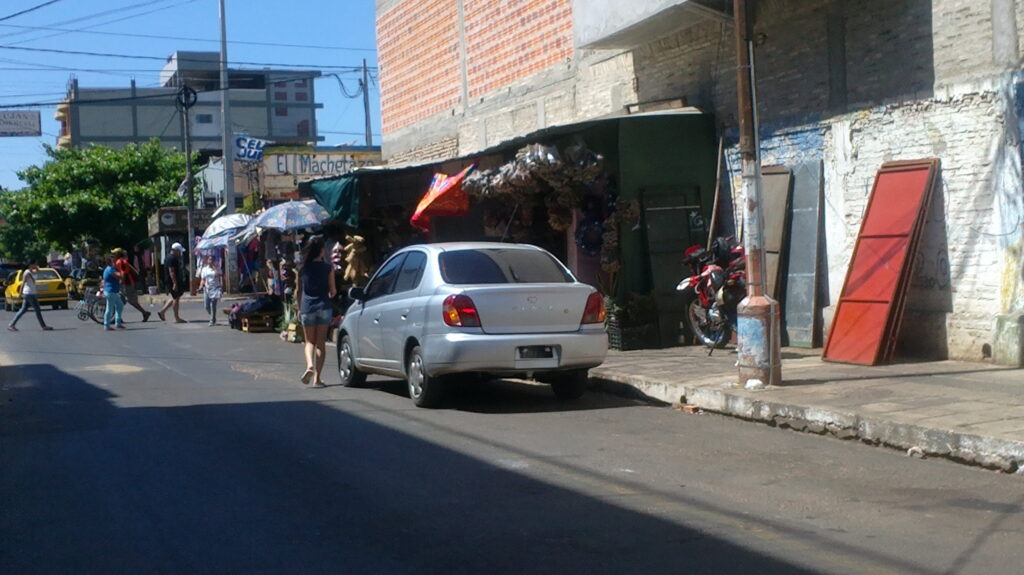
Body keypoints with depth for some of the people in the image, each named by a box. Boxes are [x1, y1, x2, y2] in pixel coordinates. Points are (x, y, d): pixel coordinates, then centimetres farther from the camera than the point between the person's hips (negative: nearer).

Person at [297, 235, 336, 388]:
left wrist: (299, 308, 20)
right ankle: (317, 378, 2)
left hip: (307, 308, 1)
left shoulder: (303, 268, 2)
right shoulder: (327, 268, -4)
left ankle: (309, 365, -16)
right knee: (320, 342, 4)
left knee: (309, 341, 12)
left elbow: (298, 291, 8)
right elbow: (332, 291, -3)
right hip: (323, 307, -1)